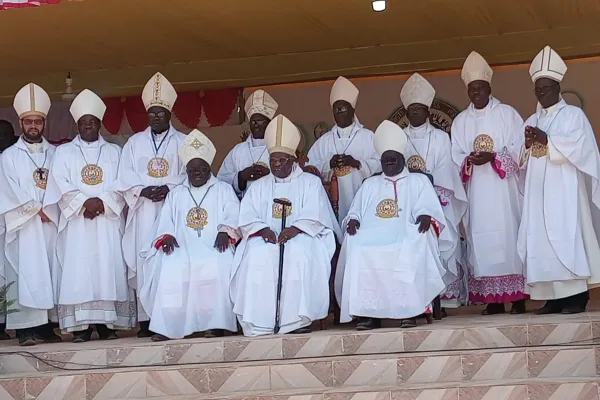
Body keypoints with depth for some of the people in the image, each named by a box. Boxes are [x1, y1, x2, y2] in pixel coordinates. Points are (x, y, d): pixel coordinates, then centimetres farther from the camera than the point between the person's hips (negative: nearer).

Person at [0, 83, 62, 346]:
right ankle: (26, 328, -12)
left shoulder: (55, 154, 12)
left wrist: (48, 211, -9)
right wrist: (37, 210, -9)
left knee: (50, 274, 0)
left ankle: (47, 326, 2)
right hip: (23, 226, -3)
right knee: (26, 274, -9)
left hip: (52, 224, 3)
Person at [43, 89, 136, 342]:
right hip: (76, 222, -1)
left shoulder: (114, 152, 15)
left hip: (108, 222, 1)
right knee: (78, 270, -8)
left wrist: (102, 202, -13)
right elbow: (61, 187, -1)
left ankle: (107, 323, -5)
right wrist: (84, 203, -14)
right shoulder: (64, 152, 12)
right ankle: (81, 325, -9)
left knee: (109, 269, -6)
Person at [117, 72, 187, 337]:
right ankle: (146, 319, -4)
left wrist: (169, 188, -16)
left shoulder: (183, 143, 10)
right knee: (144, 261, -4)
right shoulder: (134, 143, 15)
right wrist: (144, 190, -12)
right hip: (143, 212, 2)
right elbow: (125, 178, 6)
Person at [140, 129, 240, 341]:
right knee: (169, 267, -32)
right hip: (181, 247, 2)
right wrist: (167, 236, -9)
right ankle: (166, 325, -32)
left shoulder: (224, 190, 18)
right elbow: (165, 221, 14)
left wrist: (224, 231, -19)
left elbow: (232, 215, 2)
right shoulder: (175, 194, 26)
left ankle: (216, 323, -33)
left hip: (214, 247, -2)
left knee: (218, 265, -37)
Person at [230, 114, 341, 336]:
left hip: (302, 237, -2)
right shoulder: (258, 187, 21)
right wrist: (262, 229, -15)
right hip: (266, 239, 2)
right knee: (257, 257, -34)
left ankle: (297, 319, -34)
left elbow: (314, 217, -3)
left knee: (299, 254, -38)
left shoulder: (310, 182, 12)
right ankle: (259, 322, -34)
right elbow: (247, 218, 7)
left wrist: (294, 229, -21)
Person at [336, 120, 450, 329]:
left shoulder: (418, 181, 23)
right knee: (356, 248, -33)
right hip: (372, 235, 2)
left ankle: (410, 310, -36)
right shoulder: (369, 184, 31)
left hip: (407, 235, -2)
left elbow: (428, 207, 7)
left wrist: (425, 216, -17)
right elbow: (356, 210, 20)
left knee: (414, 246, -39)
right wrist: (353, 219, -4)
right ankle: (367, 312, -33)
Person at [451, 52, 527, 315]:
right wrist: (470, 161, -12)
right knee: (482, 241, -2)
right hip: (476, 193, 3)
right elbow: (456, 157, 9)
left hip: (504, 190, -3)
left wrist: (493, 158, -17)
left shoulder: (507, 114, 4)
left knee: (509, 237, -7)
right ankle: (493, 299, 0)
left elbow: (519, 150, -3)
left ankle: (517, 296, -6)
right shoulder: (460, 121, 13)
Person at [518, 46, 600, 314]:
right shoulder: (531, 121, 20)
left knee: (567, 238, -12)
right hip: (538, 191, 6)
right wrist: (528, 145, -5)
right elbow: (523, 160, 16)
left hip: (564, 190, -5)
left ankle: (576, 295, -11)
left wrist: (547, 140, -16)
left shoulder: (573, 115, 4)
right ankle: (554, 296, -1)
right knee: (541, 240, -2)